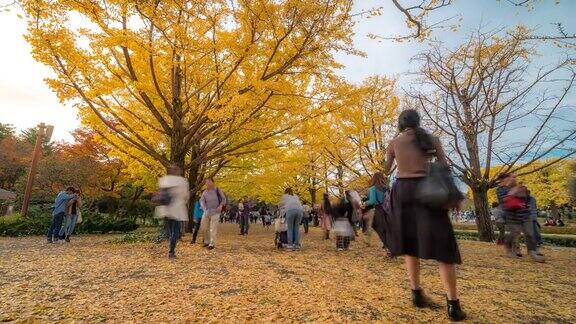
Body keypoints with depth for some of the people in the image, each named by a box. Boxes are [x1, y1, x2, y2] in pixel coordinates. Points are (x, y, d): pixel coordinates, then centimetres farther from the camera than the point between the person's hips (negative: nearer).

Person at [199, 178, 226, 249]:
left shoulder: (217, 190, -2)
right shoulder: (204, 192, 8)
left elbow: (224, 199, 2)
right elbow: (202, 201, 1)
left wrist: (221, 205, -17)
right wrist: (205, 209, -16)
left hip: (215, 212, -4)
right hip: (207, 212, 5)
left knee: (213, 229, -7)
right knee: (204, 227, 9)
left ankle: (212, 244, -1)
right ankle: (207, 241, 28)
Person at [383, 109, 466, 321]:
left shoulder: (394, 143, 8)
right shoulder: (432, 139, 10)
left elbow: (386, 170, 17)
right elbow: (445, 168, 5)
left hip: (402, 189, 0)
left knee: (410, 242, 10)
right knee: (441, 243, 2)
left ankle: (417, 293, 13)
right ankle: (453, 303, -2)